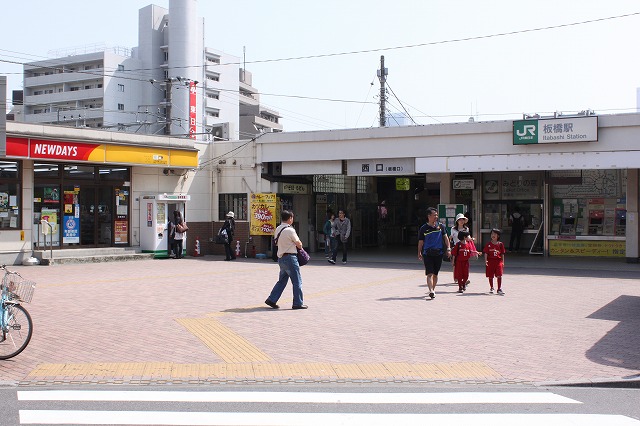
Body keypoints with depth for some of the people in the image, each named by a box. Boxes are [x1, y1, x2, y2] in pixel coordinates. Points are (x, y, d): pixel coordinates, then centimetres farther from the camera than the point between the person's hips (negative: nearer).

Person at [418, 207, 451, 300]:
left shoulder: (440, 226, 7)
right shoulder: (423, 228, 0)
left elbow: (445, 237, 8)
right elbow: (420, 242, 6)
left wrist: (448, 249, -2)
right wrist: (419, 253, 4)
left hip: (439, 253, 3)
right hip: (427, 253, -3)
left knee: (435, 274, 11)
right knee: (430, 274, -13)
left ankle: (433, 289, 26)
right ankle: (431, 291, -23)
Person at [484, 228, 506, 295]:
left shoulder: (500, 244, 3)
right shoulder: (489, 244, 1)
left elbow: (502, 254, 7)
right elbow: (486, 253, -2)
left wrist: (503, 262, 4)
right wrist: (485, 260, -14)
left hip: (498, 261, 0)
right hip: (490, 261, 1)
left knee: (499, 275, -10)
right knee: (490, 276, 10)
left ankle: (499, 289, -3)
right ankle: (491, 288, 27)